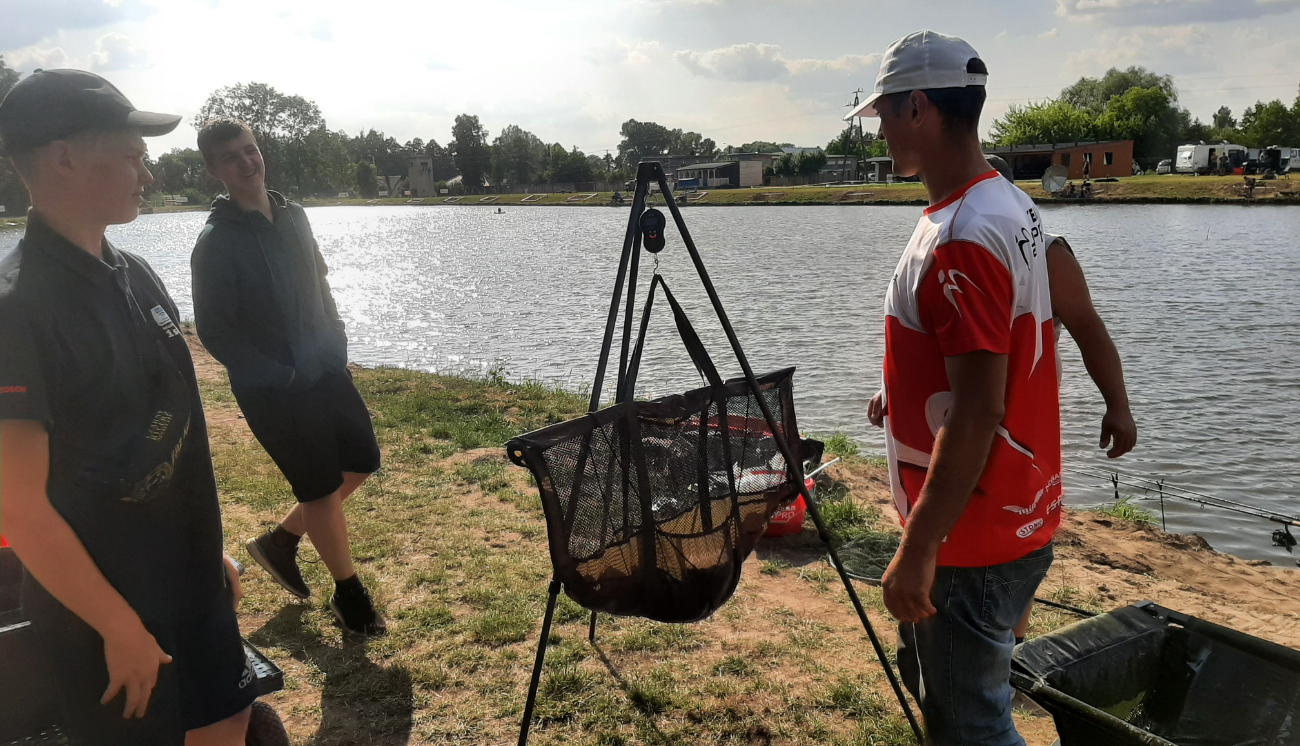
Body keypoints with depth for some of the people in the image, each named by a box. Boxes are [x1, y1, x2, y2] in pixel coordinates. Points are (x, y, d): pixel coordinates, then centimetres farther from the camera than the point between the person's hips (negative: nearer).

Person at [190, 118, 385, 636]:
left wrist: (337, 342, 7)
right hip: (273, 391, -7)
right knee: (321, 488, 2)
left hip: (324, 369, 7)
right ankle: (348, 593, 21)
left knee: (361, 462, 13)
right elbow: (215, 332, -14)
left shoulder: (293, 217, 6)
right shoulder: (216, 243, -14)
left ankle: (280, 540, 31)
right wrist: (278, 375, -15)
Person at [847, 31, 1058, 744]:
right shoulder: (1012, 206, 7)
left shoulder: (961, 240, -25)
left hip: (972, 537, -10)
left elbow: (978, 411, -27)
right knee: (930, 673, 25)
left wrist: (917, 549, -23)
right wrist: (904, 394, 22)